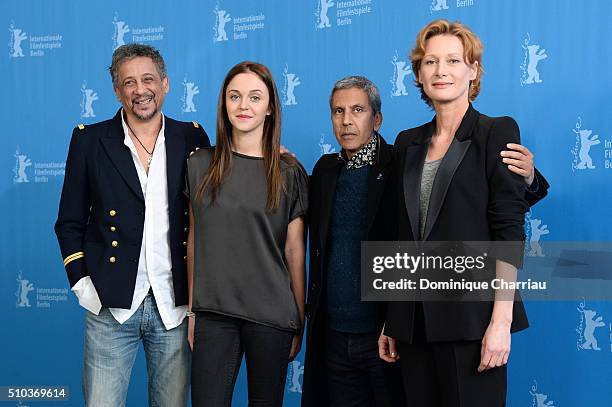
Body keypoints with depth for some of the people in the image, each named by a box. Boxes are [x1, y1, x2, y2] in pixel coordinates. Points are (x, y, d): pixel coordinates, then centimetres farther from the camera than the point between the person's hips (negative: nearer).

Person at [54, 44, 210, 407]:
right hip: (111, 307, -1)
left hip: (175, 305, 1)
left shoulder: (192, 138, 5)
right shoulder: (90, 140, 3)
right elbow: (70, 223, 5)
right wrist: (81, 282, -3)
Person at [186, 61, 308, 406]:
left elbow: (295, 252, 1)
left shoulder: (289, 173, 0)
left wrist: (300, 322, 2)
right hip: (213, 313, 1)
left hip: (271, 314, -1)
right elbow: (194, 242, 7)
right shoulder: (200, 165, 4)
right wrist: (190, 308, 6)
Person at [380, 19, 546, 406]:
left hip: (471, 317, -5)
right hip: (415, 320, 5)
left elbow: (509, 231, -9)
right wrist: (392, 320, 11)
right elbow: (403, 235, 13)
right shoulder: (409, 142, 13)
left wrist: (501, 321, -17)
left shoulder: (497, 132, -2)